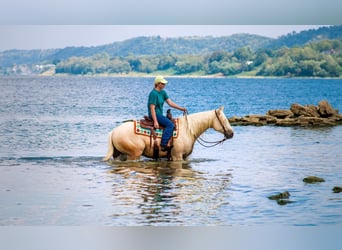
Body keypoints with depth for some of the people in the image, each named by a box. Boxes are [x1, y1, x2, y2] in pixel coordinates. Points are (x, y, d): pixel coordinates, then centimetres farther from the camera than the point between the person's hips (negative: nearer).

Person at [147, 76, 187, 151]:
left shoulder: (163, 92, 12)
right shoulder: (154, 94, -16)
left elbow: (170, 103, 10)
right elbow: (152, 108, -19)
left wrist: (181, 108, 0)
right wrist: (155, 121, -25)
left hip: (160, 114, 11)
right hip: (155, 114, -11)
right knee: (170, 124, -25)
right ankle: (163, 145, -30)